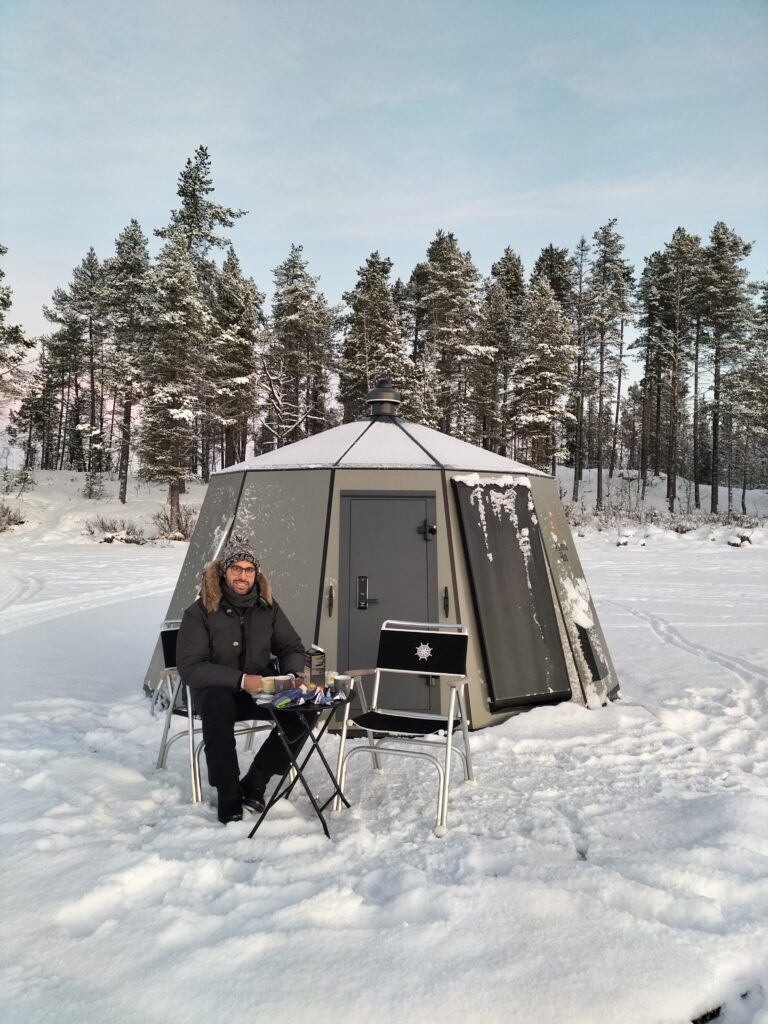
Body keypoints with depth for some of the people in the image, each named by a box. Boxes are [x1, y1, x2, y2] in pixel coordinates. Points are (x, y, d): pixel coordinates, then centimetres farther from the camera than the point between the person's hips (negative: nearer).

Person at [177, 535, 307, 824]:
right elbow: (189, 667, -17)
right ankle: (228, 796, -23)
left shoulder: (267, 606, 2)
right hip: (216, 691, -4)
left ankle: (254, 782, -10)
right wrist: (241, 680, -26)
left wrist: (291, 675, -13)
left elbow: (292, 648, 11)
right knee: (218, 705, -39)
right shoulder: (200, 612, -11)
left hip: (261, 689, 4)